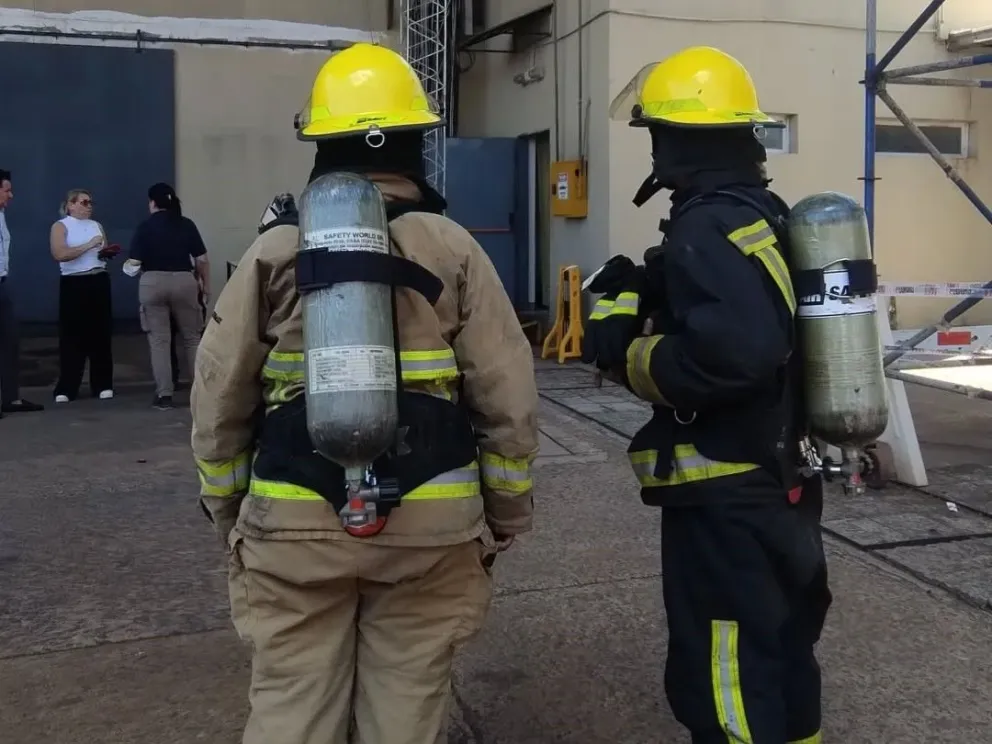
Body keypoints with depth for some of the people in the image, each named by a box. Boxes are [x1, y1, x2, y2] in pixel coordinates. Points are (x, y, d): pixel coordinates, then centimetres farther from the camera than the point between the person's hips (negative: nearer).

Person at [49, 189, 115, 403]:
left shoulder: (96, 225, 15)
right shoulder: (60, 227, -1)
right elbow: (60, 254, -16)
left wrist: (107, 252, -2)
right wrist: (89, 245, -18)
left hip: (99, 281, 5)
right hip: (73, 284, -5)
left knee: (101, 333, 5)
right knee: (71, 336, -3)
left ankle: (103, 385, 13)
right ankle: (65, 389, 2)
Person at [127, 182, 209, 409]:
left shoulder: (145, 226, -2)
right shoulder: (187, 225, 4)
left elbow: (134, 262, -5)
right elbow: (202, 259, 2)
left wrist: (129, 265, 17)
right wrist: (206, 286, 12)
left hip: (153, 284, -1)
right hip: (184, 282, 2)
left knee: (159, 340, 3)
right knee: (192, 337, 11)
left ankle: (164, 395, 2)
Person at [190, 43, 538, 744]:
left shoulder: (275, 251, 2)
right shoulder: (451, 248, -1)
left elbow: (219, 402, 3)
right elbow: (508, 400, -3)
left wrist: (228, 511, 16)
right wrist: (505, 515, 9)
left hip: (293, 527, 1)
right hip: (427, 526, 0)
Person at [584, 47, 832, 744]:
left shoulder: (708, 226, -20)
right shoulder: (762, 215, 10)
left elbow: (736, 349, -34)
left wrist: (632, 358, -19)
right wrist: (641, 300, 5)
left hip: (728, 497, -10)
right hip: (779, 480, 10)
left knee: (724, 680, 2)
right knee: (781, 653, 24)